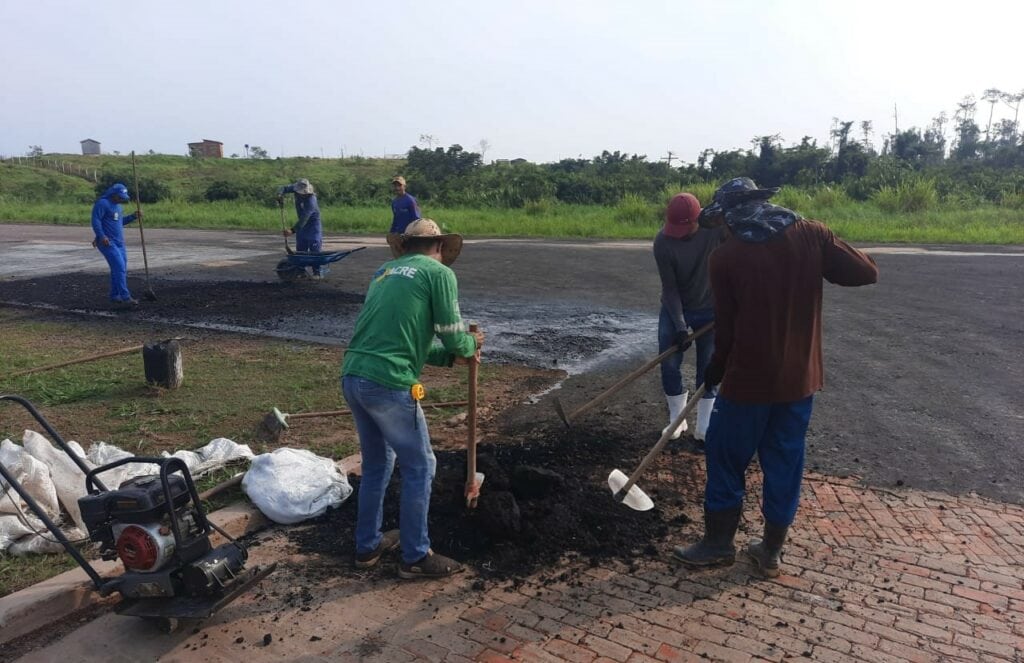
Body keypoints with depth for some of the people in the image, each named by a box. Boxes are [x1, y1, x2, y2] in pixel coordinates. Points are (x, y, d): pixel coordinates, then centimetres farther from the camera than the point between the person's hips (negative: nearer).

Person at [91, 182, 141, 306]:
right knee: (119, 267, -16)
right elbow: (95, 221, -18)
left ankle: (115, 297, 16)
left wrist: (133, 217, 12)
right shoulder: (102, 203, -11)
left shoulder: (118, 206, 17)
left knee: (121, 269, 7)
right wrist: (102, 236, -28)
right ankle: (125, 297, -19)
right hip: (107, 242, -9)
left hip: (119, 242, 9)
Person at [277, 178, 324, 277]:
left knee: (315, 248, -11)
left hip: (313, 222, -7)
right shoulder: (296, 188, -13)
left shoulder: (311, 201, -33)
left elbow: (304, 219, -36)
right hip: (302, 222, 7)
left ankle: (317, 272, -8)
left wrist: (292, 230, -41)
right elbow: (283, 188, -2)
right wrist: (280, 195, -26)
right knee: (300, 248, 7)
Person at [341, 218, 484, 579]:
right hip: (388, 384, -8)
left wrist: (451, 356, 25)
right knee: (419, 467, 8)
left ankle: (367, 546, 35)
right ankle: (415, 557, 19)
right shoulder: (439, 272, 0)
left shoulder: (384, 271, 22)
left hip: (352, 377, 8)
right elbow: (452, 334, -1)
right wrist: (470, 345, 22)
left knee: (376, 463, 23)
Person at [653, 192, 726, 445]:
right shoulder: (662, 241, -23)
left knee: (708, 368, 2)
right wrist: (680, 325, -22)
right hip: (674, 310, 0)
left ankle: (704, 427, 13)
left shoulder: (718, 226, -23)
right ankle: (676, 419, 18)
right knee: (669, 365, -1)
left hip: (711, 309, 0)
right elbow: (669, 287, -18)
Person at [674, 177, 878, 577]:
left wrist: (714, 371, 11)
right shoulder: (812, 235, -4)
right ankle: (771, 551, 28)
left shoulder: (725, 257, -10)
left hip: (748, 379, -4)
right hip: (800, 378, 4)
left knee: (727, 459, 13)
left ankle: (718, 543, 26)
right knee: (785, 463, 15)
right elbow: (866, 273, 1)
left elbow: (727, 327, -5)